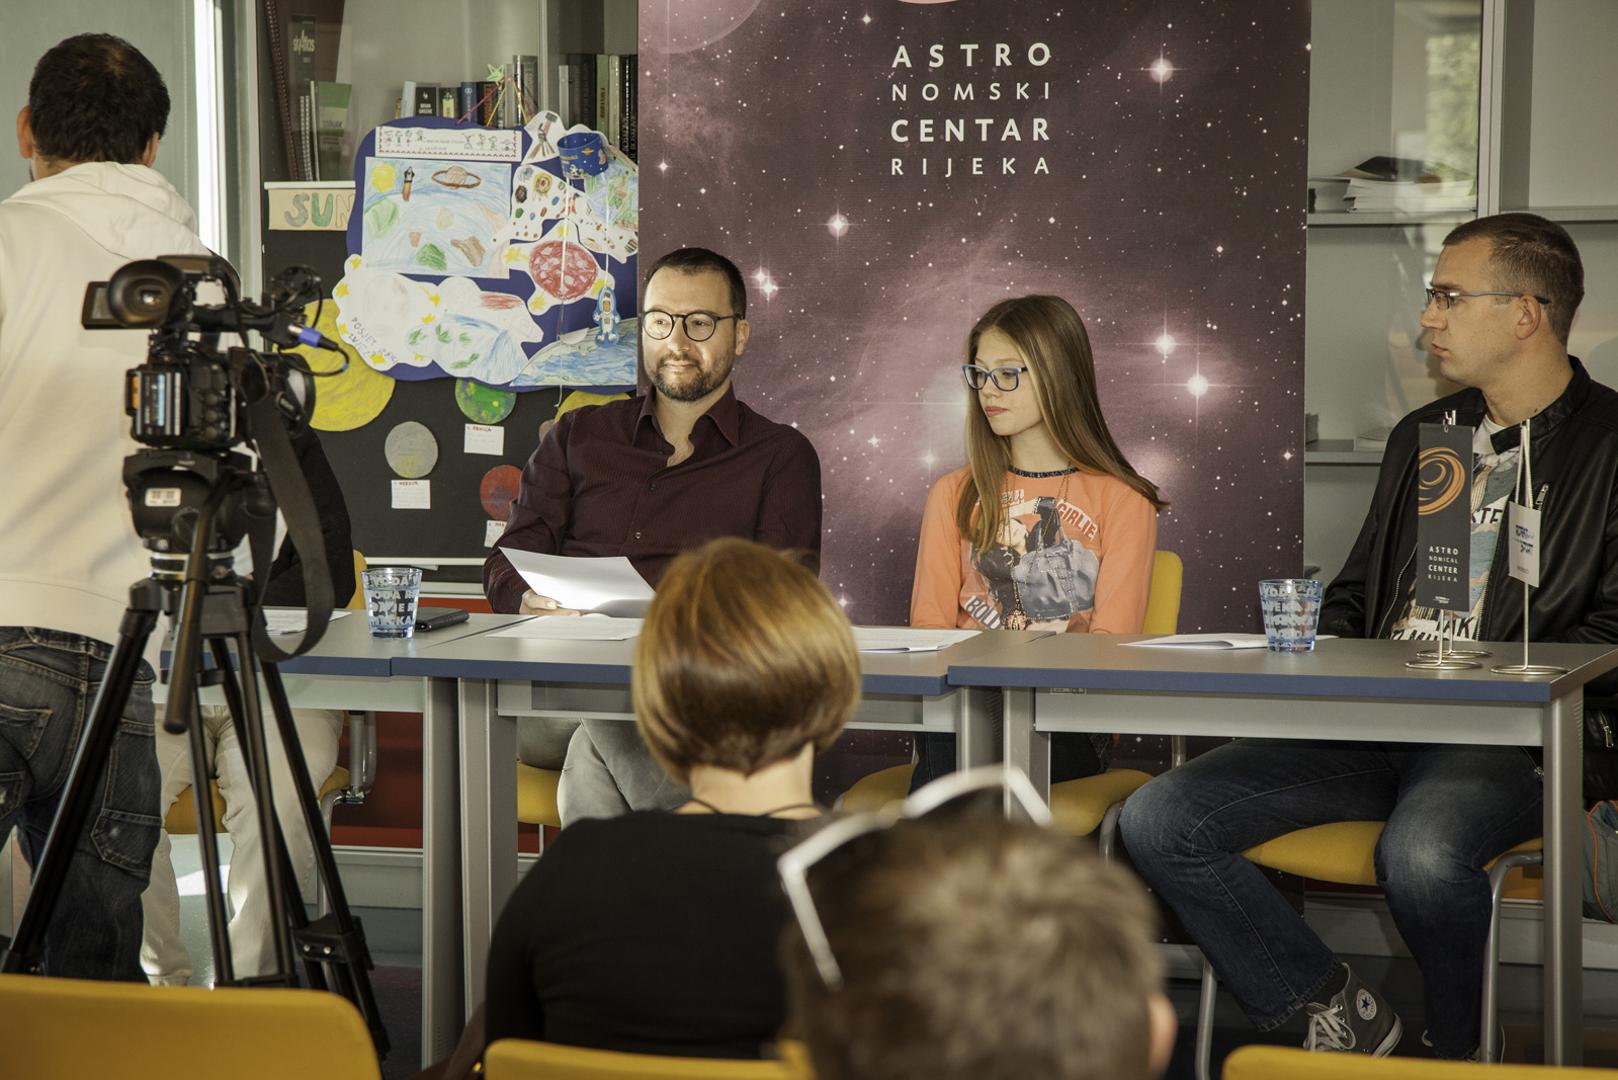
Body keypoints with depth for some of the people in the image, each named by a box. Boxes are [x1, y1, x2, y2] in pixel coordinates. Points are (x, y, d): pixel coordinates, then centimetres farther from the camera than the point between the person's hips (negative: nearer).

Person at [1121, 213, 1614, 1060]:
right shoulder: (1421, 435, 22)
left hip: (1506, 736, -7)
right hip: (1370, 726, 7)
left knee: (1420, 855, -40)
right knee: (1158, 820, -11)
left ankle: (1457, 1050, -8)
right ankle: (1330, 1007, 1)